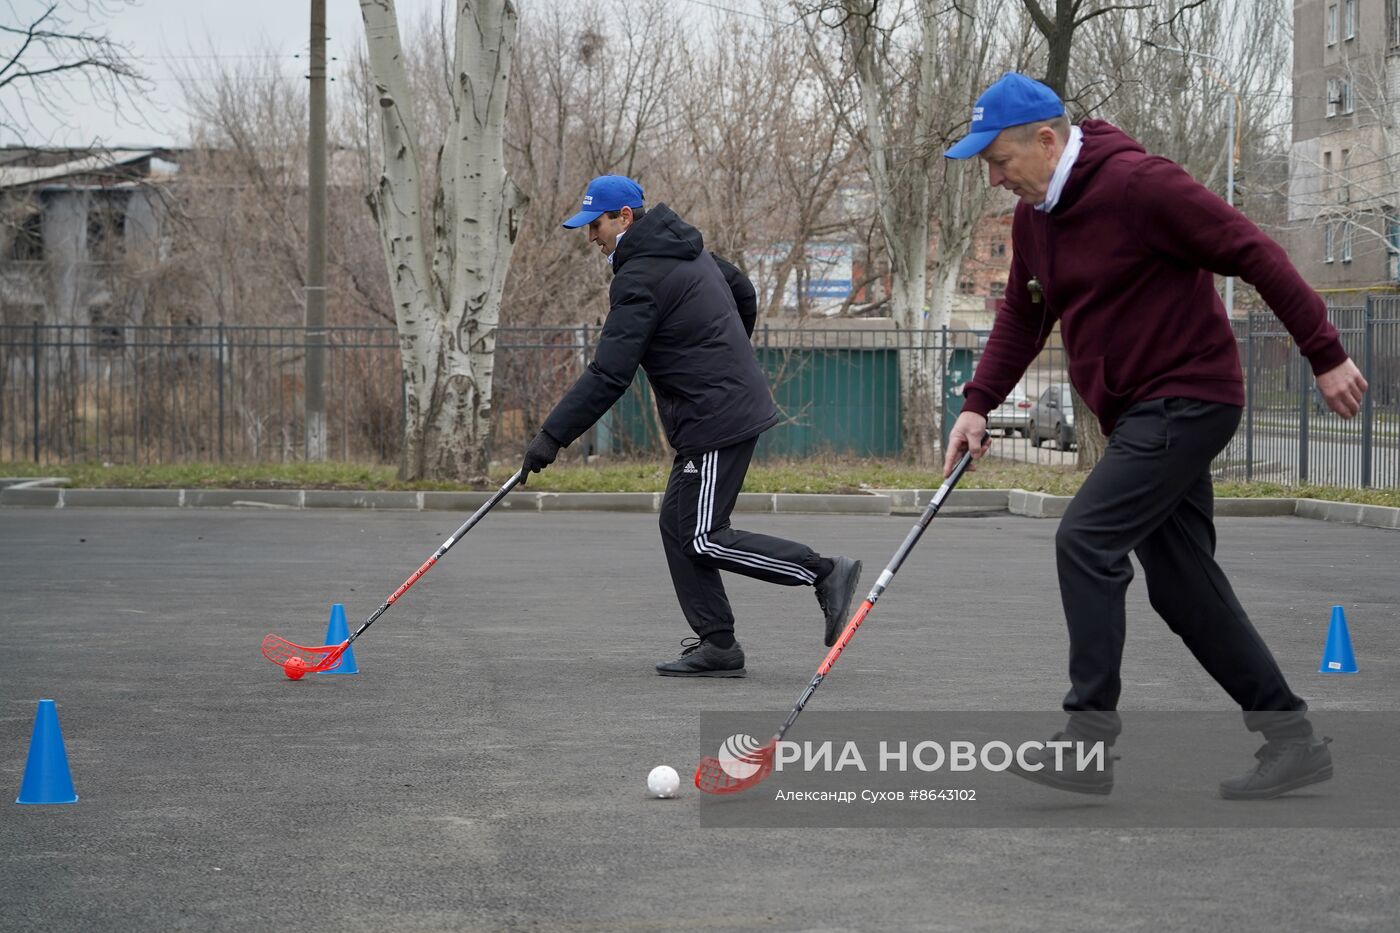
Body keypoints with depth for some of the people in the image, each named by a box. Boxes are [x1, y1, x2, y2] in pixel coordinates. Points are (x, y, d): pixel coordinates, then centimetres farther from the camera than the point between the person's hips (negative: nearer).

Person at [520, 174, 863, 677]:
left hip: (716, 422, -10)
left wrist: (553, 436, -20)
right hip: (739, 400, 10)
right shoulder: (688, 248, 13)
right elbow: (744, 293, 28)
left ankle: (825, 573, -4)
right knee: (677, 525, 10)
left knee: (702, 539, -7)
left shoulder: (639, 277, -17)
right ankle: (716, 645, 8)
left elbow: (609, 374, -22)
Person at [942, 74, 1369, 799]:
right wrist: (978, 403, 4)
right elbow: (1022, 318, 18)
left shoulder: (1138, 185, -18)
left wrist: (1325, 356, -16)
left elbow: (1254, 255, -17)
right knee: (1184, 584, 8)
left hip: (1186, 400, -9)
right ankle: (1292, 739, 15)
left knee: (1087, 541, -17)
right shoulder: (1033, 217, 9)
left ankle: (1087, 744, -14)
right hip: (1139, 414, 9)